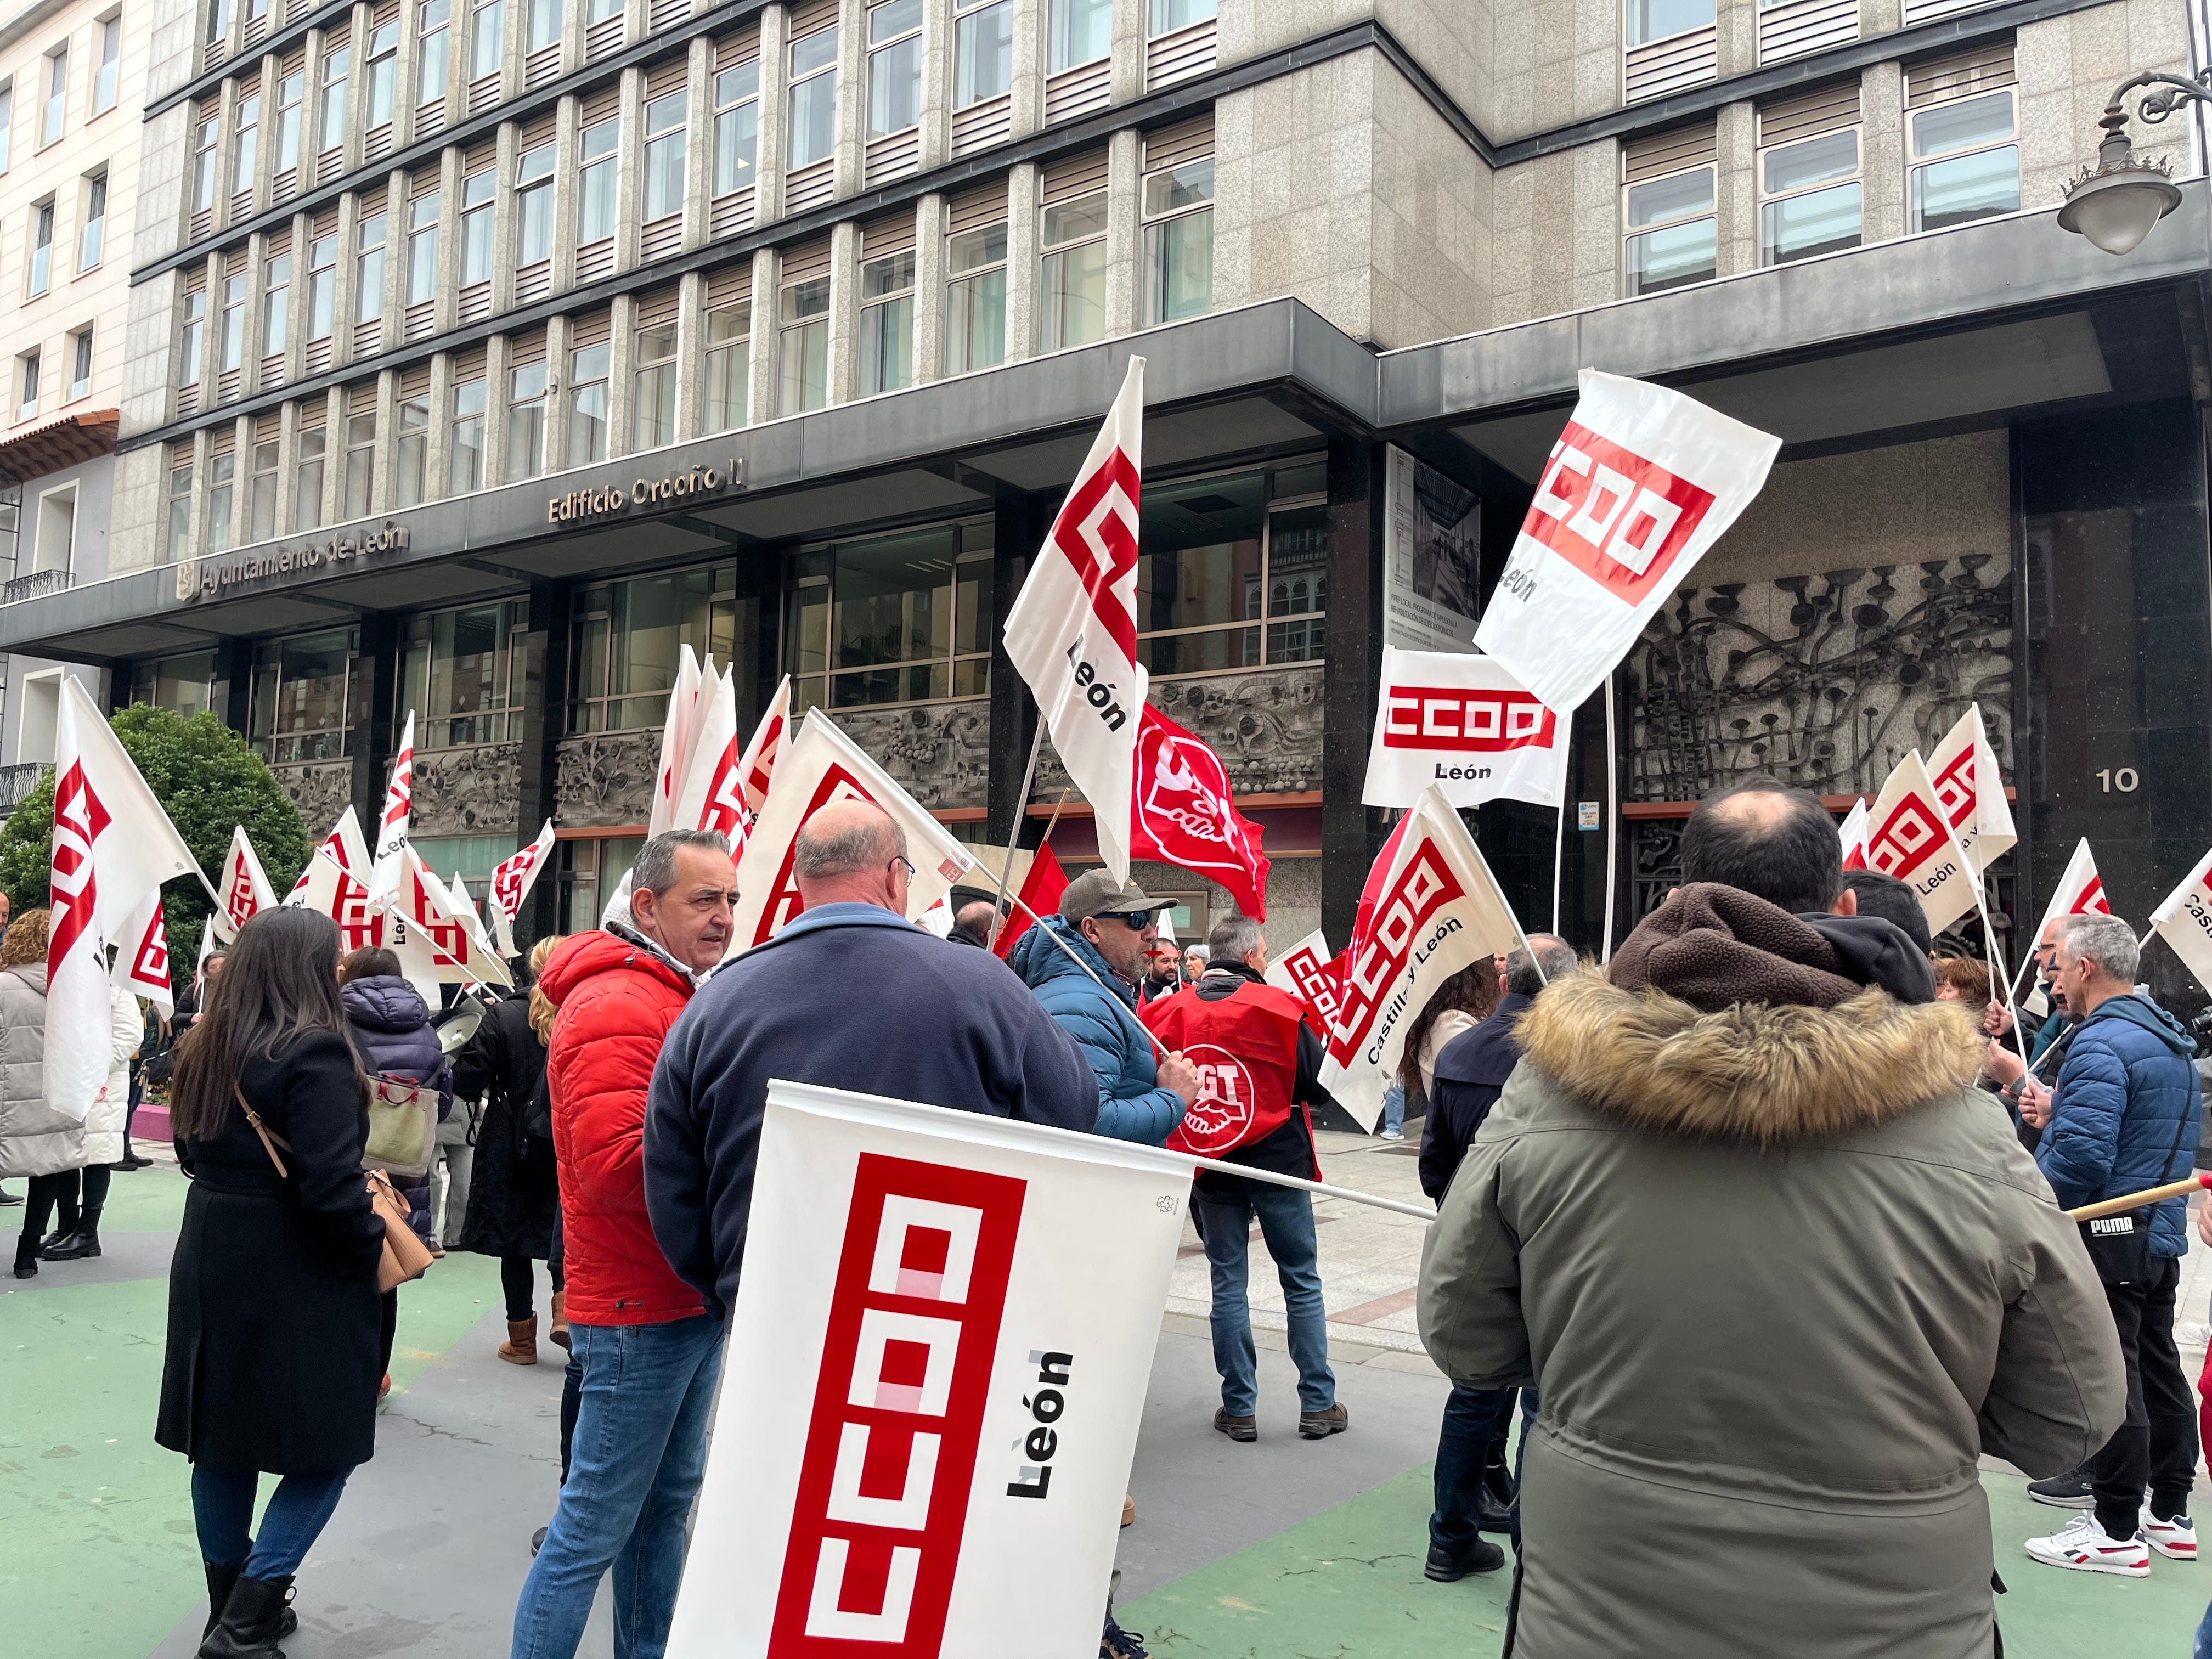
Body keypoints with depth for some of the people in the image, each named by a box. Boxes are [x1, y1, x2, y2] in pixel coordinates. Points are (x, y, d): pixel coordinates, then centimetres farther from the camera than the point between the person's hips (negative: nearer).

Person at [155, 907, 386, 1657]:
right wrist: (374, 1251, -9)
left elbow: (197, 1153, 15)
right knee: (325, 1444, 6)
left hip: (211, 1269, 8)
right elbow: (332, 1188, -24)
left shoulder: (206, 1046, 5)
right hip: (296, 1282, -8)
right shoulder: (314, 1051, -21)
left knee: (222, 1440, 16)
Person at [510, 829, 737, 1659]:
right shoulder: (616, 1007, -19)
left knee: (667, 1502, 20)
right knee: (595, 1529, 1)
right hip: (640, 1310, -10)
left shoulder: (679, 994, 14)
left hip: (692, 1300, 10)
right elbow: (613, 1164, -27)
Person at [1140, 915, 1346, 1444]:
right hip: (1279, 1161, -2)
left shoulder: (1168, 1012, -3)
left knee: (1228, 1284, 11)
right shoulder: (1278, 1008, -12)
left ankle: (1239, 1408, 15)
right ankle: (1318, 1404, 15)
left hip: (1210, 1166, 3)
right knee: (1301, 1280, 10)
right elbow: (1320, 1084, -9)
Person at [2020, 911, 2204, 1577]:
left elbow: (2079, 1160, -27)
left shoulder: (2101, 1044, -20)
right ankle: (2170, 1513, 27)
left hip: (2108, 1239, -10)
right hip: (2162, 1232, 10)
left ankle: (2117, 1531, 5)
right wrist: (2060, 1114, 10)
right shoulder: (2170, 1040, 13)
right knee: (2158, 1370, 17)